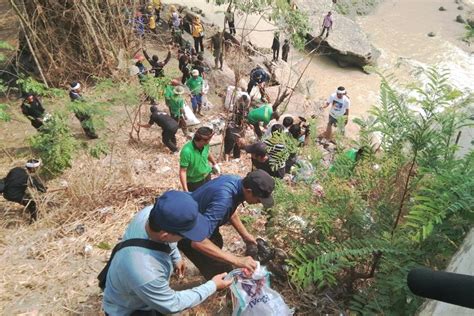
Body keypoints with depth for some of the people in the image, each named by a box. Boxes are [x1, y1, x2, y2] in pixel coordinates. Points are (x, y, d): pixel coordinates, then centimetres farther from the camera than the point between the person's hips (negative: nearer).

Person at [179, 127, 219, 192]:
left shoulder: (205, 145, -15)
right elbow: (182, 171, -28)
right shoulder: (187, 151, -33)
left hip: (207, 177, 6)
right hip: (194, 182, -6)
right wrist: (185, 190, -29)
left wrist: (215, 163, 20)